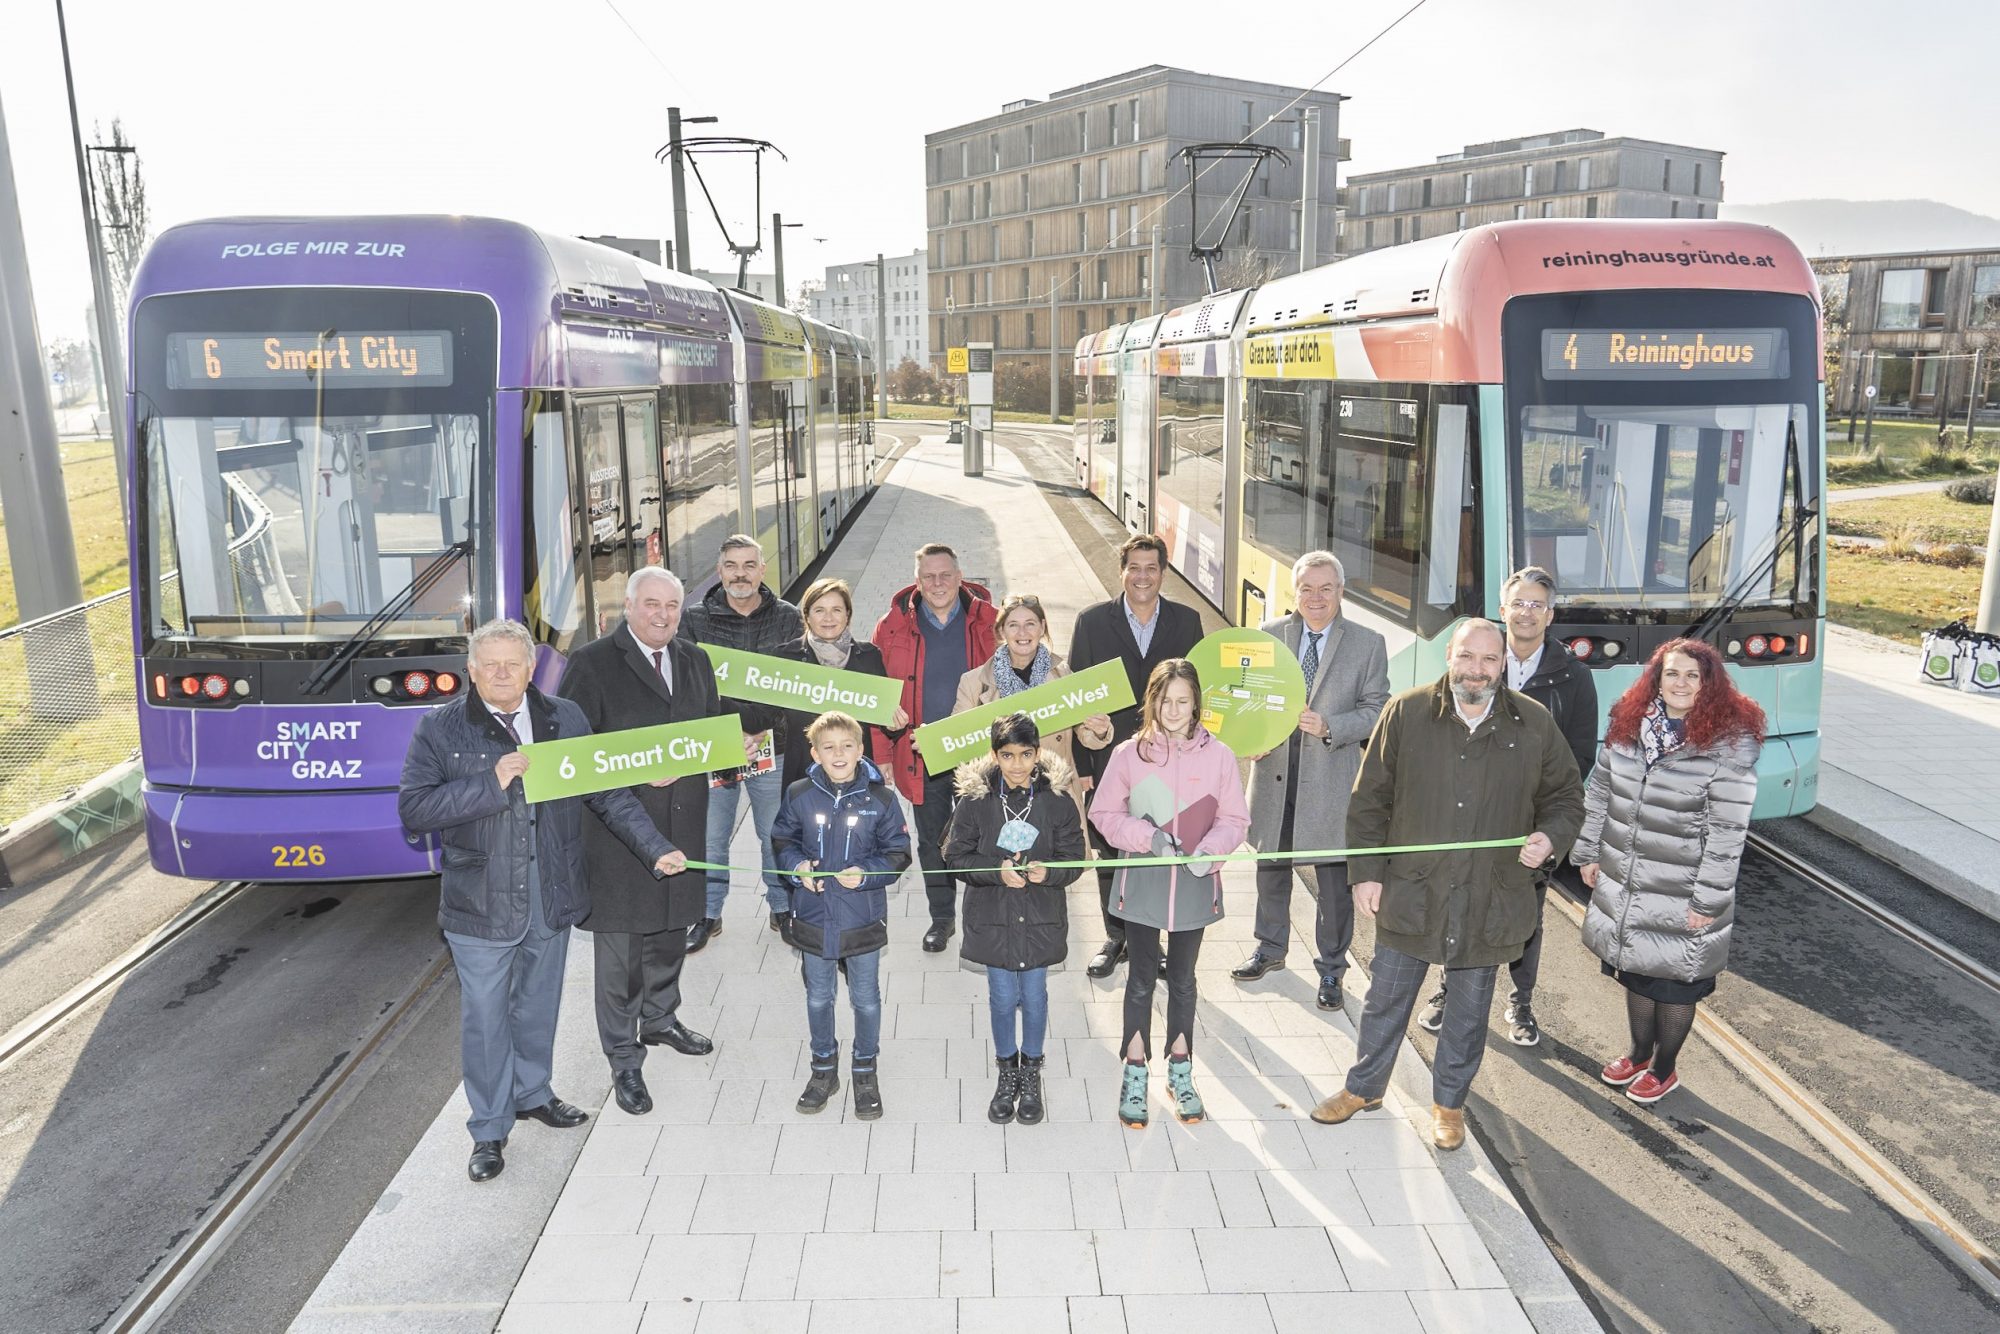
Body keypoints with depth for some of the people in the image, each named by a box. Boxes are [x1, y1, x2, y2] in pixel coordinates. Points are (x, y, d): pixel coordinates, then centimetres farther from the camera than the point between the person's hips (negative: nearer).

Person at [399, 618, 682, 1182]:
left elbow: (608, 793, 4)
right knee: (485, 1019, 6)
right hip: (481, 904, -3)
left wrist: (655, 848, -1)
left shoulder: (565, 720, 2)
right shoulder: (440, 730, -6)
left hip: (552, 899, 3)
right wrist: (490, 783, -23)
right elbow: (413, 808, -14)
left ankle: (533, 1094, 42)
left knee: (538, 1005, 20)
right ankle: (490, 1130, 23)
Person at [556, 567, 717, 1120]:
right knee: (619, 946, 2)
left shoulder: (695, 661, 10)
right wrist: (638, 771, -22)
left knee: (671, 930, 20)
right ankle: (624, 1060, 17)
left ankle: (660, 1019, 43)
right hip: (618, 830, -6)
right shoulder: (593, 663, -10)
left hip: (681, 822, 6)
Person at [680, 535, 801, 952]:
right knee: (710, 838, 9)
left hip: (771, 749, 0)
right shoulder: (696, 619, -1)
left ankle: (782, 907, 31)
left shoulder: (788, 619, 1)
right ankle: (708, 913, 27)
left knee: (777, 835, 12)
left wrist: (764, 734, -12)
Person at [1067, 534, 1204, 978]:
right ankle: (1116, 937, 28)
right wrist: (1082, 763, -4)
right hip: (1109, 761, 0)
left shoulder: (1187, 621, 2)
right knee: (1110, 855, 10)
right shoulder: (1092, 621, -1)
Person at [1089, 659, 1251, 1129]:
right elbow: (1104, 813, -2)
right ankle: (1135, 1075, 23)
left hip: (1194, 883, 1)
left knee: (1183, 978, 16)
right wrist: (1147, 836, -17)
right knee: (1142, 977, 8)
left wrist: (1210, 849, -18)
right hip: (1142, 880, -1)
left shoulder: (1218, 755, -6)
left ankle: (1180, 1072, 32)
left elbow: (1234, 818, 0)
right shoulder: (1129, 753, -8)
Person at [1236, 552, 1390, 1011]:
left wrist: (1330, 727, -19)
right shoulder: (1268, 635, 2)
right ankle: (1270, 948, 40)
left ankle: (1331, 968, 25)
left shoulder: (1368, 644, -3)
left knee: (1335, 881, 5)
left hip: (1332, 779, -2)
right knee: (1271, 869, 18)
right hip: (1273, 771, 3)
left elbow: (1375, 710, -3)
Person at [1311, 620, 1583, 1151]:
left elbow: (1566, 797, 10)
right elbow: (1369, 799, -2)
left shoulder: (1534, 725, -3)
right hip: (1410, 892, 0)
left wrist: (1551, 837, -11)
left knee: (1469, 1010, 16)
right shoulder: (1405, 713, -6)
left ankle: (1449, 1102, 36)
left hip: (1489, 901, 1)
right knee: (1386, 999, 14)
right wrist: (1366, 872, -4)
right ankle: (1364, 1086, 35)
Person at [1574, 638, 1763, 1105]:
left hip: (1681, 899, -5)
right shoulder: (1628, 723, 0)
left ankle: (1664, 1070, 34)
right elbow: (1598, 792, 9)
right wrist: (1588, 854, 9)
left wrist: (1710, 899, -16)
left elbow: (1727, 832, -17)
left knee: (1673, 986, 12)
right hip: (1623, 885, 5)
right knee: (1634, 972, 21)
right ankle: (1639, 1054, 43)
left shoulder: (1730, 743, -16)